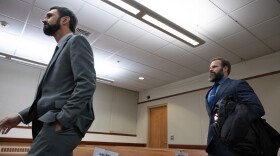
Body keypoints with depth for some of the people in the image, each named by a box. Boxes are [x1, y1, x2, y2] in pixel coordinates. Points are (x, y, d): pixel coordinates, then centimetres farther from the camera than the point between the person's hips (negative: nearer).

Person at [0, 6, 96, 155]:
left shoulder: (77, 41, 0)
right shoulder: (61, 50, 26)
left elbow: (86, 84, -15)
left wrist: (62, 119, -19)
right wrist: (21, 116, 15)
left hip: (66, 122, -8)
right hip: (52, 121, 9)